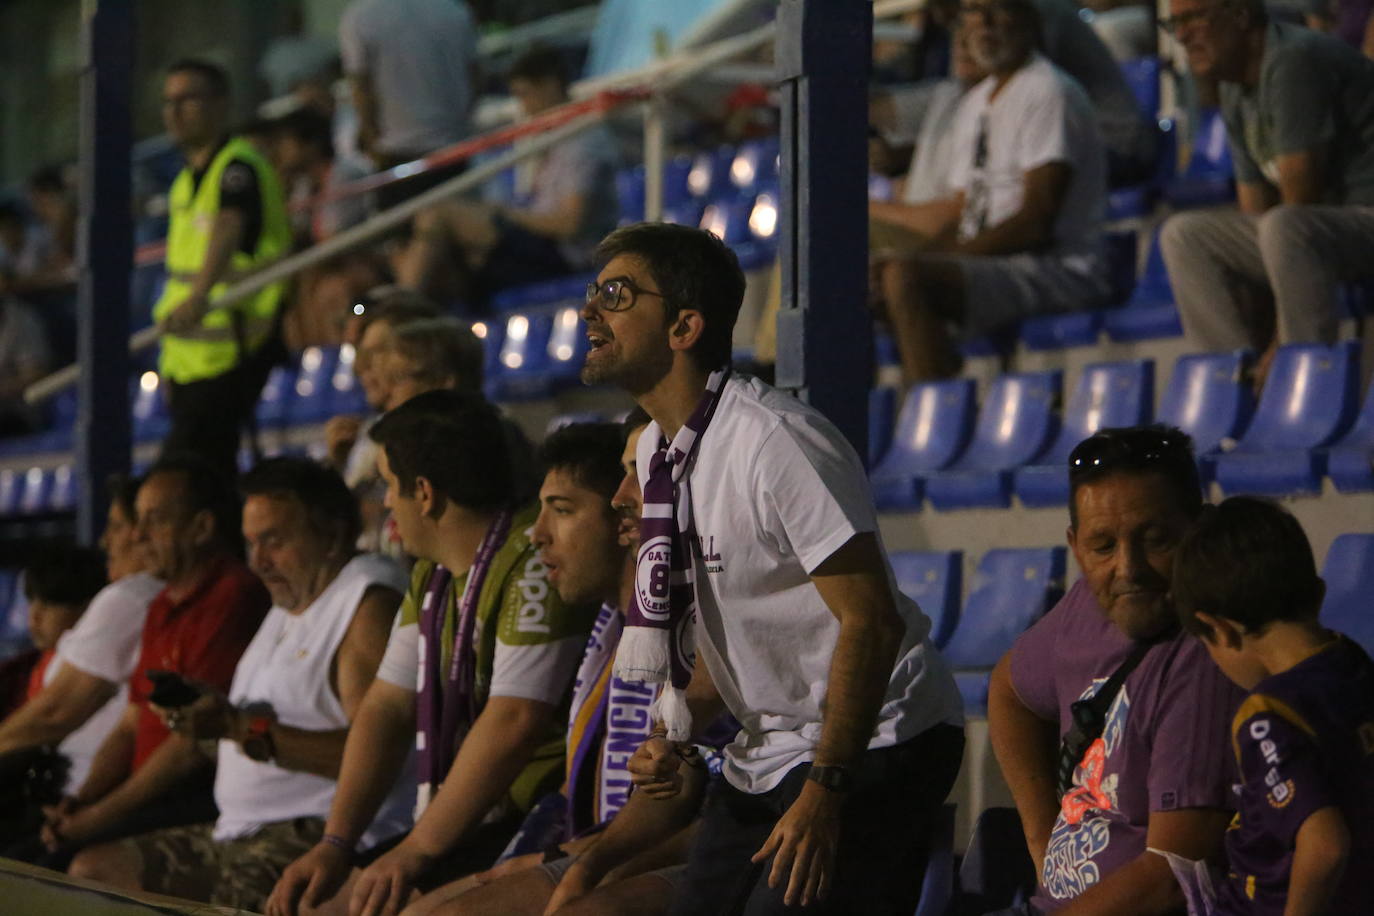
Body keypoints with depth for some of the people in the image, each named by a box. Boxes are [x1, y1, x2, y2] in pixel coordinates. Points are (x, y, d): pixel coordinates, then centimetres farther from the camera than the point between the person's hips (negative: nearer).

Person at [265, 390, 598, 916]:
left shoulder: (533, 565, -18)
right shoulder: (433, 577, 14)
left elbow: (514, 724, -25)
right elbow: (387, 706, 13)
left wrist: (415, 852, -22)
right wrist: (335, 845, 1)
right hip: (477, 825, 9)